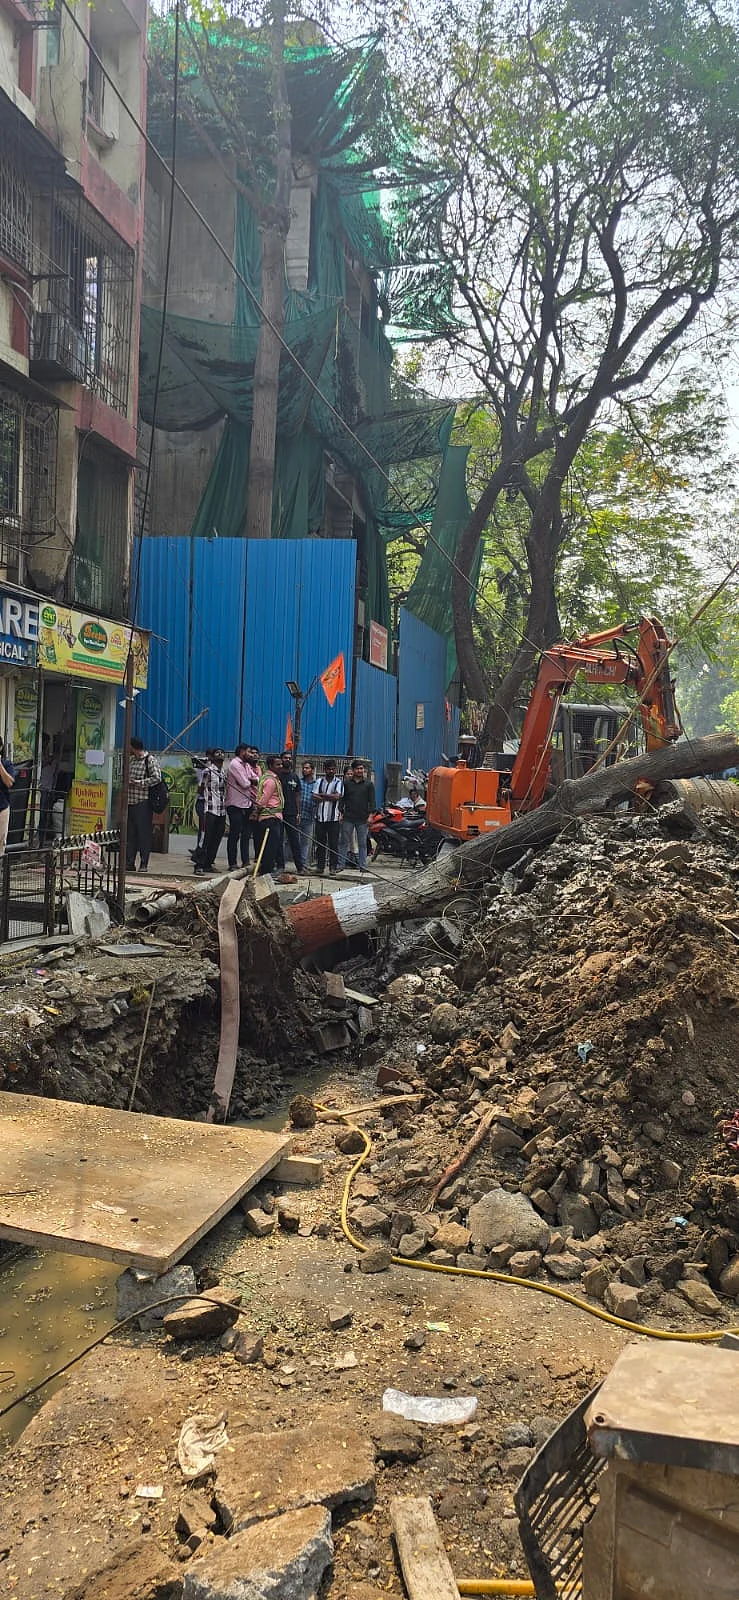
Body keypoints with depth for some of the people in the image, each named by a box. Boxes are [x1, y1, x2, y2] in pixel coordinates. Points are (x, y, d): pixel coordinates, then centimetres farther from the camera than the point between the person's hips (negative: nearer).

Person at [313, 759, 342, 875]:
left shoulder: (338, 782, 3)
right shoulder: (319, 781, 9)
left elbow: (337, 796, -13)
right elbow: (315, 797, -3)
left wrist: (322, 795, -6)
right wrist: (330, 797, -8)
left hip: (333, 818, -2)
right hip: (320, 817, 2)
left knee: (333, 843, -1)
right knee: (320, 843, 5)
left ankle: (333, 867, 4)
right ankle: (320, 866, 11)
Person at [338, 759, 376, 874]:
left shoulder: (369, 784, 5)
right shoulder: (347, 783, 7)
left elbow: (371, 800, 4)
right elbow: (342, 799, 9)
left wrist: (370, 815, -5)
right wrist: (341, 813, 1)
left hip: (363, 819, 0)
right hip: (348, 818, 0)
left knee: (362, 844, 4)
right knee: (344, 842, 1)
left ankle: (363, 866, 8)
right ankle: (341, 864, 5)